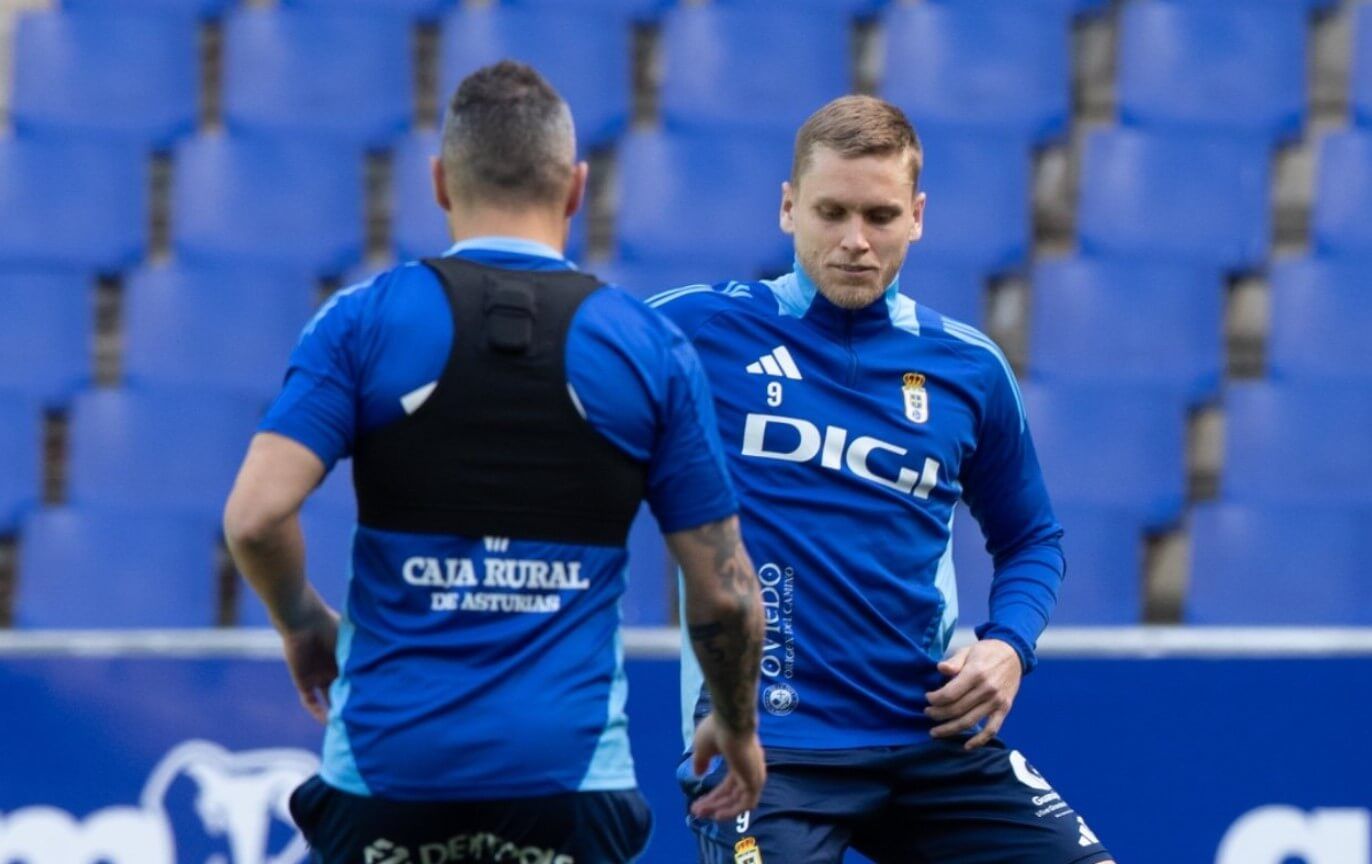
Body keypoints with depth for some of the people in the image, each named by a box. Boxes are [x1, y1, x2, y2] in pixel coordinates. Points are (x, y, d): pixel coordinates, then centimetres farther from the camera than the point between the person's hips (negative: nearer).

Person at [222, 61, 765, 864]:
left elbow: (256, 516, -9)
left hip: (385, 763, 1)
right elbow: (724, 592, 6)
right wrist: (739, 727, 23)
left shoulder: (363, 321, 0)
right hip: (566, 768, 0)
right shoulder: (650, 347, 3)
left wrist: (303, 624, 12)